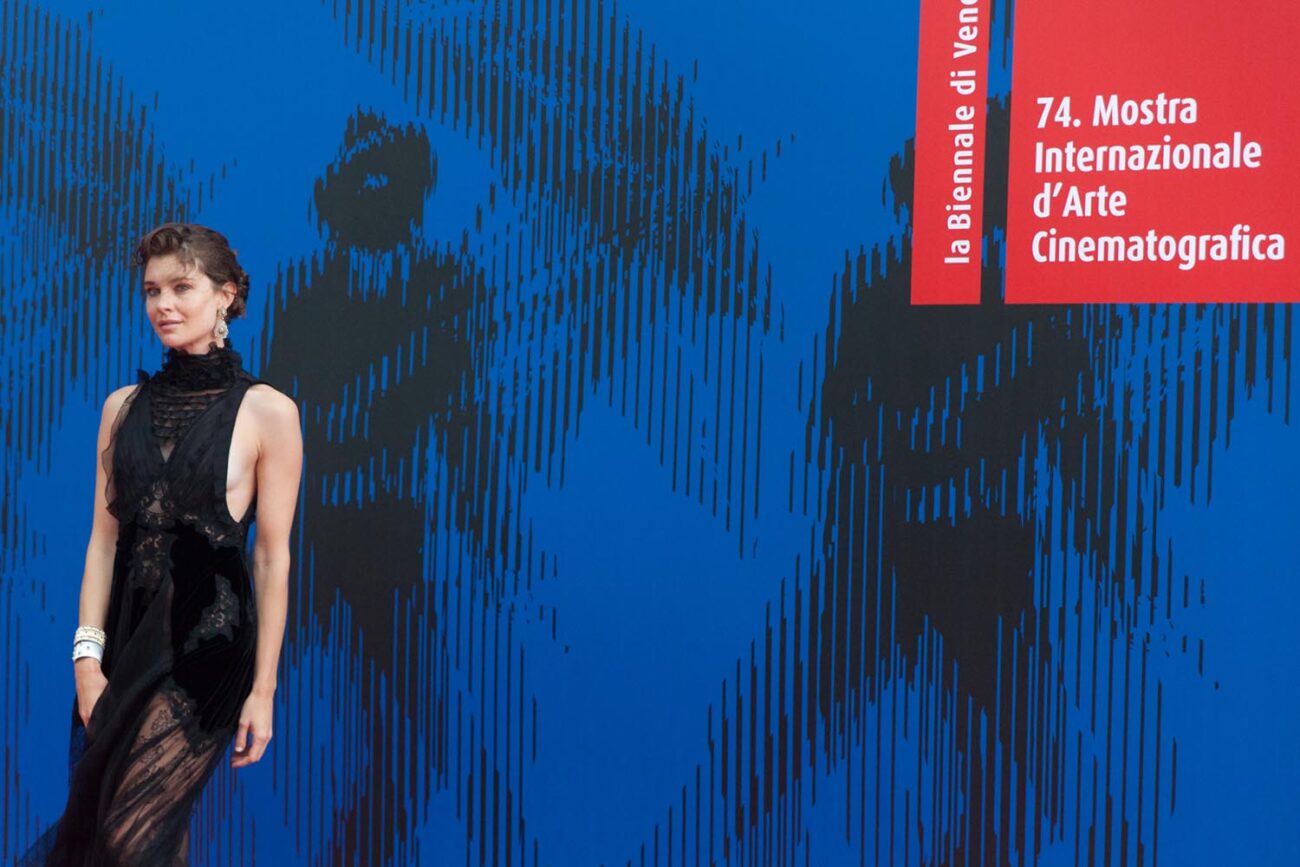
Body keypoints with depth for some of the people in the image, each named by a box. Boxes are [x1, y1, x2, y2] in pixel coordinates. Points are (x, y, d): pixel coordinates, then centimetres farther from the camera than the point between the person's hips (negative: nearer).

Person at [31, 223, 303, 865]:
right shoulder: (123, 406, 9)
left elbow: (272, 555, -5)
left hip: (207, 640, -5)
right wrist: (87, 655, -3)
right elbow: (104, 537, 7)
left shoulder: (267, 412, -4)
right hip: (126, 630, 5)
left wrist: (263, 687, -7)